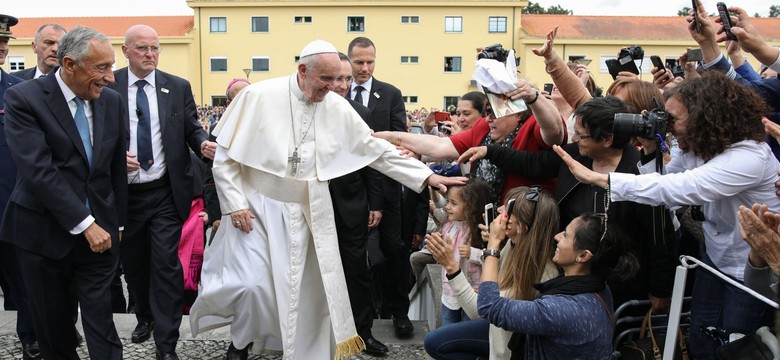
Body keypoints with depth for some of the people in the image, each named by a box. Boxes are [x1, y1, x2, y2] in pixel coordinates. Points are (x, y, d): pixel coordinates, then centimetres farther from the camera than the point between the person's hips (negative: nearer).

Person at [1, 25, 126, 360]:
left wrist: (118, 222, 12)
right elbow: (38, 170, -19)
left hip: (99, 226, 3)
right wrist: (84, 224, -20)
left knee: (101, 317, 4)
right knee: (52, 321, 13)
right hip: (44, 231, -2)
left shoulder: (111, 100, 3)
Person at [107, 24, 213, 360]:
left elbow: (192, 129, 5)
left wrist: (203, 144, -16)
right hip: (123, 192, 1)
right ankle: (145, 317, 42)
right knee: (133, 263, 17)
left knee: (166, 265, -4)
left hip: (165, 193, -1)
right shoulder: (108, 86, -1)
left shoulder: (178, 87, 3)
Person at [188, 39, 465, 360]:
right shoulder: (258, 96, -10)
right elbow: (225, 155, -5)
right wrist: (235, 203, -11)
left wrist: (427, 176, -3)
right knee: (250, 285, -10)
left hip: (309, 212, 3)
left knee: (311, 288, 9)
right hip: (256, 208, -3)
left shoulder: (338, 107, -2)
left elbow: (377, 150, 2)